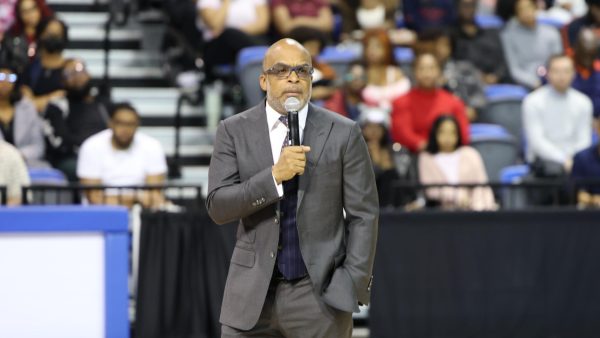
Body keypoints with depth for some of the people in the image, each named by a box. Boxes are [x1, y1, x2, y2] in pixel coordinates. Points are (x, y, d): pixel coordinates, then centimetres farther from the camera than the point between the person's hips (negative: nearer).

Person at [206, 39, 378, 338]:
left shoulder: (343, 133, 3)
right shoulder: (234, 131, 5)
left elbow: (363, 214, 3)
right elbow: (217, 207, -4)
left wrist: (354, 282, -6)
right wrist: (274, 176, -17)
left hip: (320, 292, -1)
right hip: (254, 291, 1)